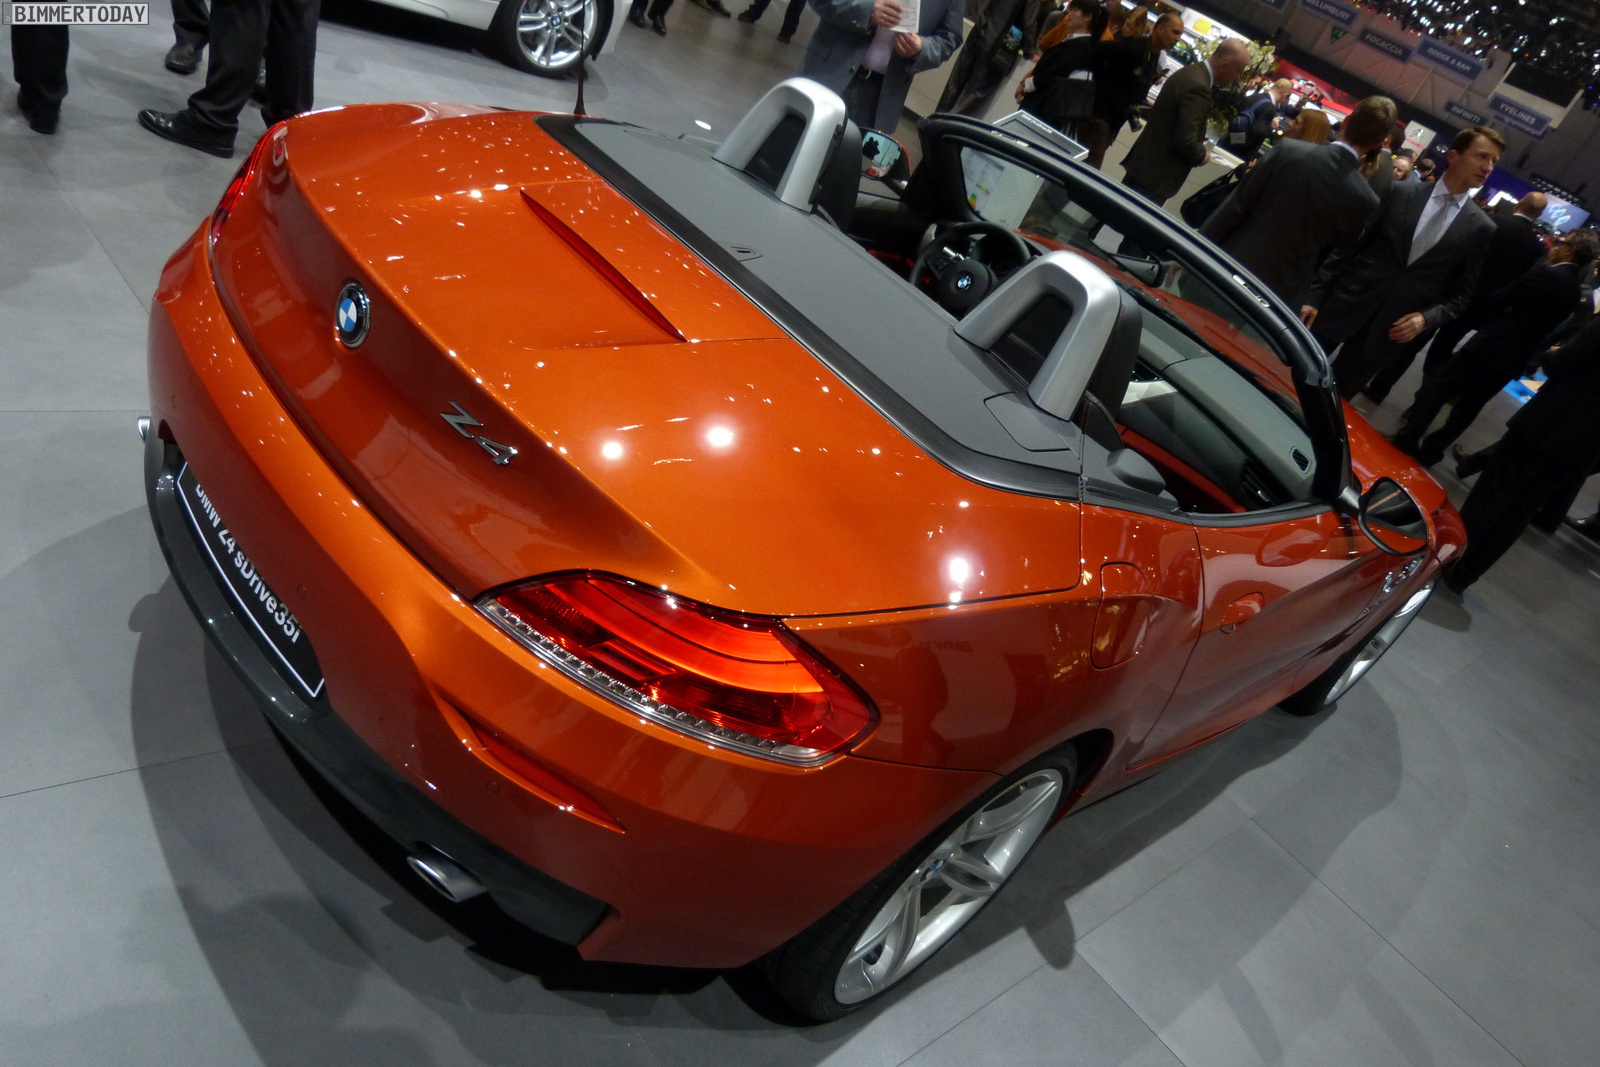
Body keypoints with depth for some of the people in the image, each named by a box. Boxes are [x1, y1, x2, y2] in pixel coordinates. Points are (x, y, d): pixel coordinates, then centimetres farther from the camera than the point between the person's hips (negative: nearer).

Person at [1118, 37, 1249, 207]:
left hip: (1145, 161, 10)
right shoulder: (1198, 86, -22)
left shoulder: (1190, 72, 9)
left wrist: (1198, 139, 12)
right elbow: (1185, 141, -26)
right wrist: (1202, 155, -7)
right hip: (1156, 174, -10)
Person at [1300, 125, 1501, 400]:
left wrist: (1426, 318, -11)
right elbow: (1349, 247, 1)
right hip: (1344, 306, 0)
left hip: (1388, 332, 0)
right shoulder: (1400, 193, 2)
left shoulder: (1481, 229, 3)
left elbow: (1462, 294, 7)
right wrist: (1315, 296, -4)